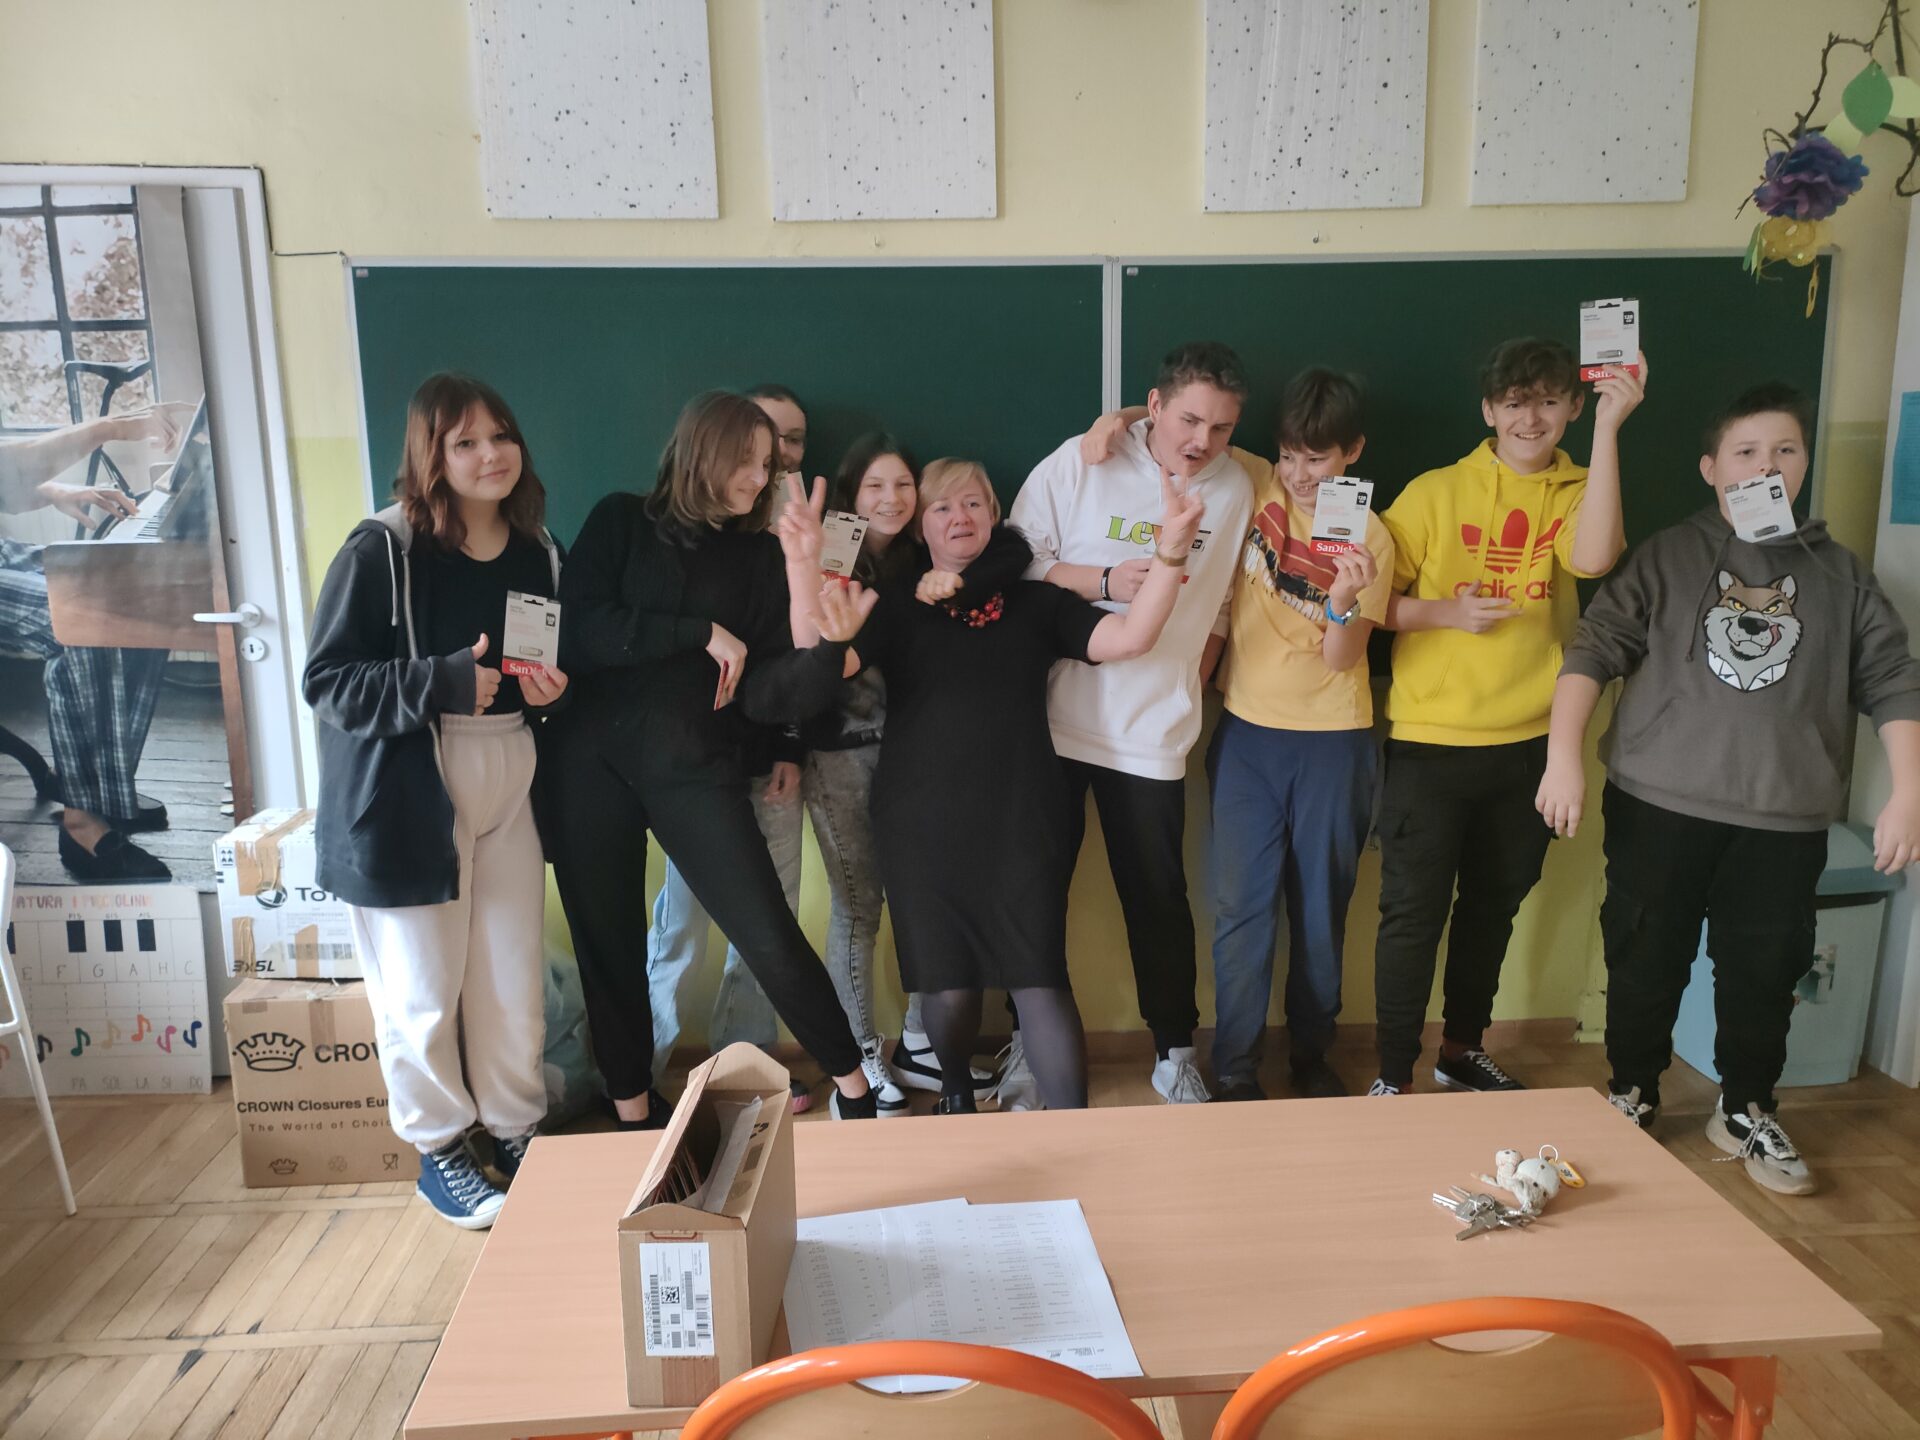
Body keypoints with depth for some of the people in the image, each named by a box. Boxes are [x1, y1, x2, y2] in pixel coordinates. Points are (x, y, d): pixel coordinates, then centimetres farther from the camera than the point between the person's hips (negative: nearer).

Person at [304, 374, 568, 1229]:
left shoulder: (538, 553, 6)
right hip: (406, 796, -5)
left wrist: (550, 692, -4)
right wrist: (442, 683, -25)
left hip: (509, 784, 5)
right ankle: (437, 1151, 26)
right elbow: (327, 682, -13)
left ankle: (517, 1134, 30)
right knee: (423, 990, 5)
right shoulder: (381, 550, -12)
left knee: (515, 980, 11)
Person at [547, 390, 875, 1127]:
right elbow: (578, 632, -10)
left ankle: (851, 1081, 13)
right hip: (595, 760, 0)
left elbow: (759, 691, -1)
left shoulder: (758, 555, 7)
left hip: (697, 767, 0)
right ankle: (632, 1109, 27)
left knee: (769, 935, -6)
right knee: (606, 941, 8)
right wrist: (700, 633, -11)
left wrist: (819, 649, -21)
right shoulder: (620, 521, 3)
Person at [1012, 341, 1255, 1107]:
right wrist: (1104, 581, -19)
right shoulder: (1079, 463, -7)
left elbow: (1220, 608, 9)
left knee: (1158, 899, 8)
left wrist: (1188, 691, 6)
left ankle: (1174, 1051, 26)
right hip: (1054, 720, -1)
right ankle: (1029, 1041, 28)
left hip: (1153, 734, 1)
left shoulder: (1236, 490, 1)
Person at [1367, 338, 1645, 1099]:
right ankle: (1394, 1075, 15)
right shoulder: (1434, 492, -4)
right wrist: (1443, 612, -20)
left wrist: (1608, 429, -23)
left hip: (1528, 745, 3)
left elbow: (1593, 559, -21)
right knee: (1414, 913, 0)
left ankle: (1464, 1050, 37)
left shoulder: (1578, 492, 2)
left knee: (1494, 907, 18)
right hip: (1429, 743, -3)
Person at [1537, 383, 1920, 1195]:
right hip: (1658, 806, -2)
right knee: (1646, 963, 9)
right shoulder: (1668, 557, 1)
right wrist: (1563, 755, -16)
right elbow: (1593, 650, -6)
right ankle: (1632, 1096, 29)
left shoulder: (1841, 574, 7)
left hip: (1785, 820, 2)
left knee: (1765, 973, 11)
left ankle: (1746, 1112, 32)